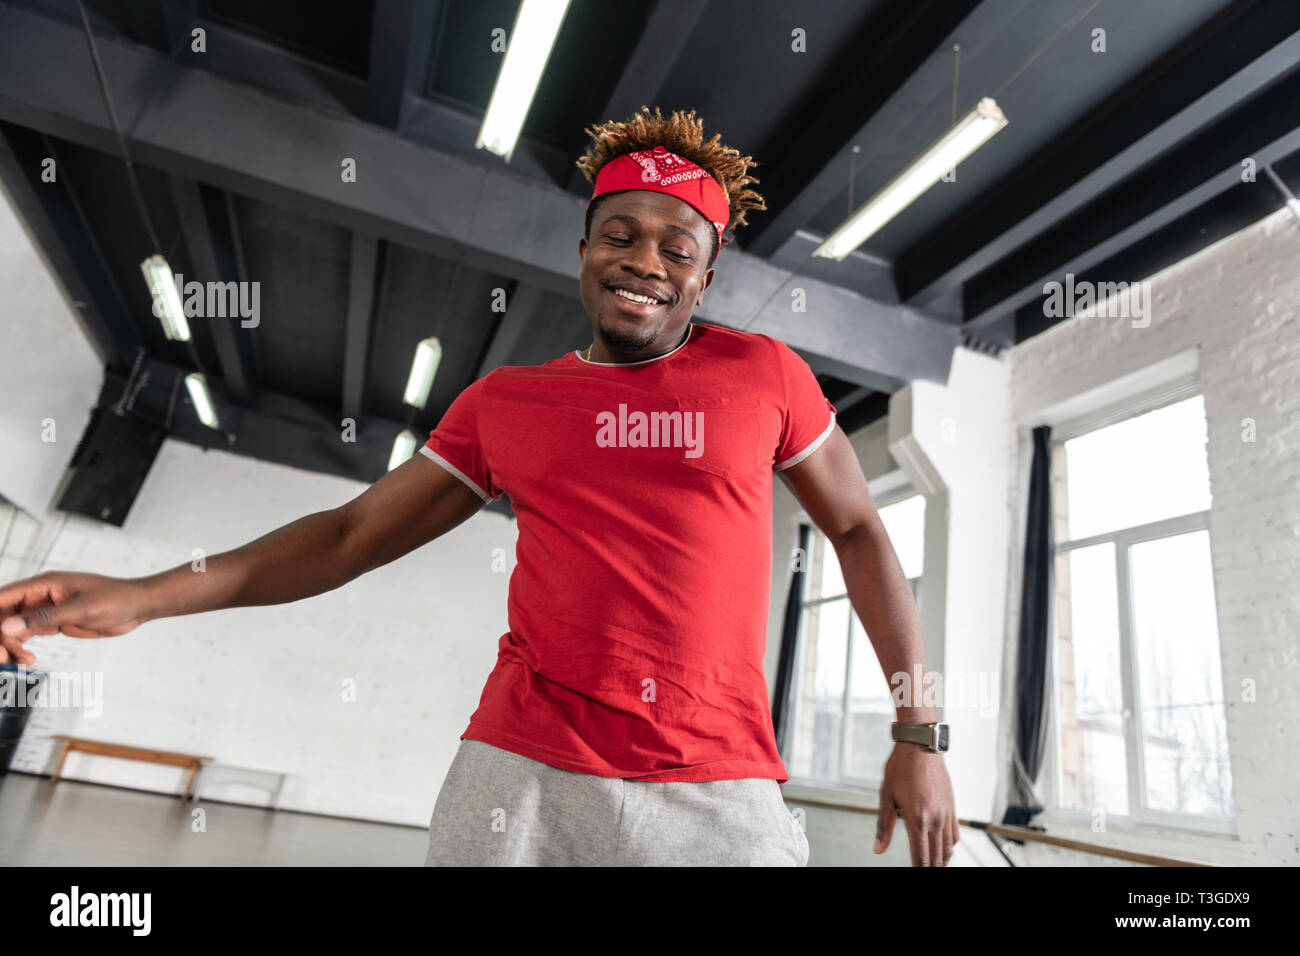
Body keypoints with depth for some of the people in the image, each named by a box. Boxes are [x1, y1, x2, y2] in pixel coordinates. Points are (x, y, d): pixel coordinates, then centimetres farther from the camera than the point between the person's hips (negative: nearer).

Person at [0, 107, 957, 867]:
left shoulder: (763, 374, 1)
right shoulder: (503, 403, 6)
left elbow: (860, 531, 8)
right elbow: (354, 533, 9)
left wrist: (920, 732, 5)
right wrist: (143, 596, -1)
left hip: (718, 789, 0)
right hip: (521, 769, 2)